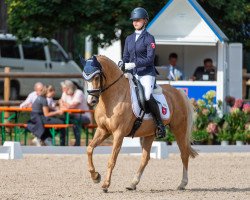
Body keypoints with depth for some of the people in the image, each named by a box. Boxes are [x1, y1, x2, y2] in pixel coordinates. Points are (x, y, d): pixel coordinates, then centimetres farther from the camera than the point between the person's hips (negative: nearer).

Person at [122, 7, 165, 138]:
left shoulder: (149, 38, -2)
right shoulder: (129, 39, 16)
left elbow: (150, 59, -12)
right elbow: (125, 58, 20)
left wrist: (134, 64, -22)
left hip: (146, 73, -6)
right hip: (132, 74, 6)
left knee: (148, 96, -29)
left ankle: (160, 124, -15)